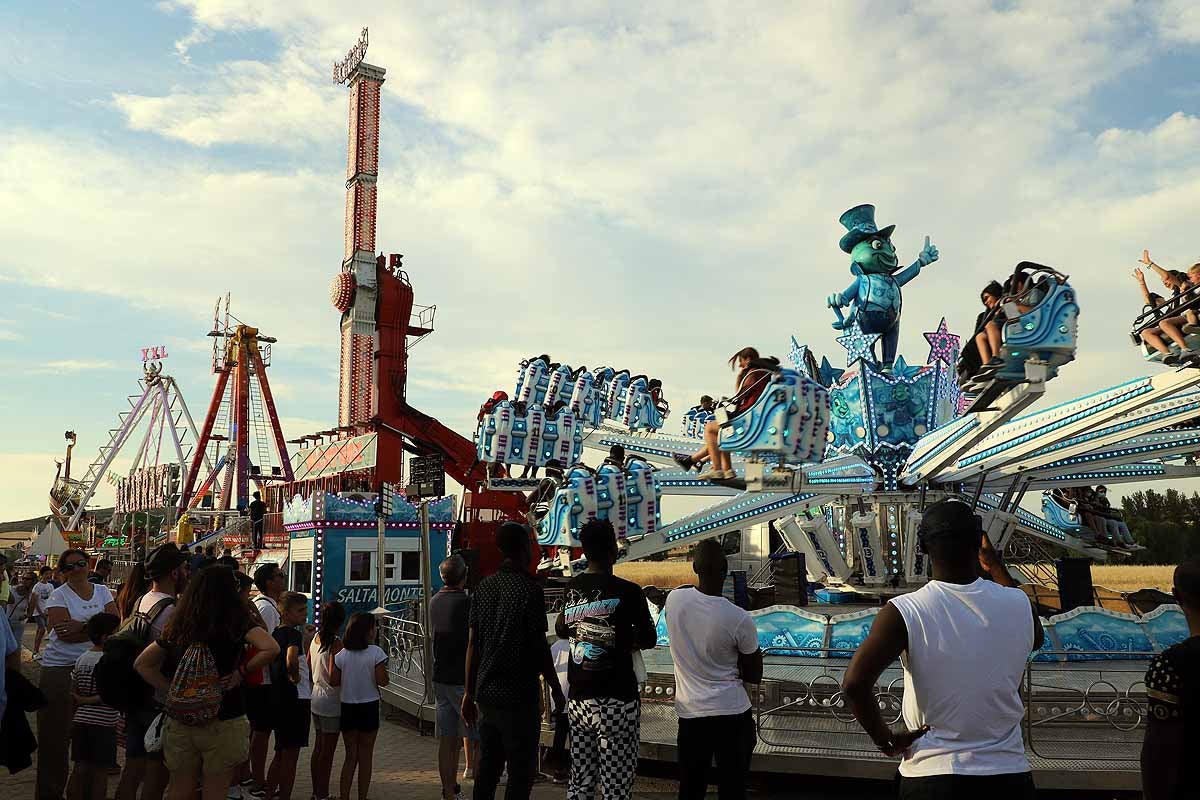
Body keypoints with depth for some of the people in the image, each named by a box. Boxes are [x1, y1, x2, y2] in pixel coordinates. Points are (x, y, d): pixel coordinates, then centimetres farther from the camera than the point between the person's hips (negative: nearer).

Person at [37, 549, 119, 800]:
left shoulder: (102, 591, 9)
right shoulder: (58, 595, -2)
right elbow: (64, 633, -15)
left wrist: (81, 626, -16)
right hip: (60, 667, -3)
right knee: (55, 733, -1)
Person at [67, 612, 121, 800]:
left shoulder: (81, 659, 7)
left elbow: (73, 693, 11)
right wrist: (92, 700, -7)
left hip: (81, 720, 6)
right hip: (104, 723, -6)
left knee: (80, 768, 14)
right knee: (100, 771, 5)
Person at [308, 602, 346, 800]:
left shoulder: (315, 639, 4)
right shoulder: (336, 643, -20)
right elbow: (333, 676, -25)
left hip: (316, 698, 8)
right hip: (331, 702, -8)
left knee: (318, 748, 18)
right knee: (327, 752, 3)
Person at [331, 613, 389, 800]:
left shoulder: (342, 654, -1)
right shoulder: (375, 652, -13)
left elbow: (334, 681, -1)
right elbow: (382, 681, -15)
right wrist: (384, 671, 5)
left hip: (347, 708, 3)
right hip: (368, 707, -3)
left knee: (350, 755, 15)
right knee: (366, 755, 9)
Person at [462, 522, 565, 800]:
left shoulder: (484, 586, 6)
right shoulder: (529, 588, -12)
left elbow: (473, 643, 7)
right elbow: (539, 647, -12)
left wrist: (470, 692, 13)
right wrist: (556, 689, -2)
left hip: (486, 694, 6)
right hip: (520, 696, -6)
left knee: (486, 769, 14)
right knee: (521, 773, 3)